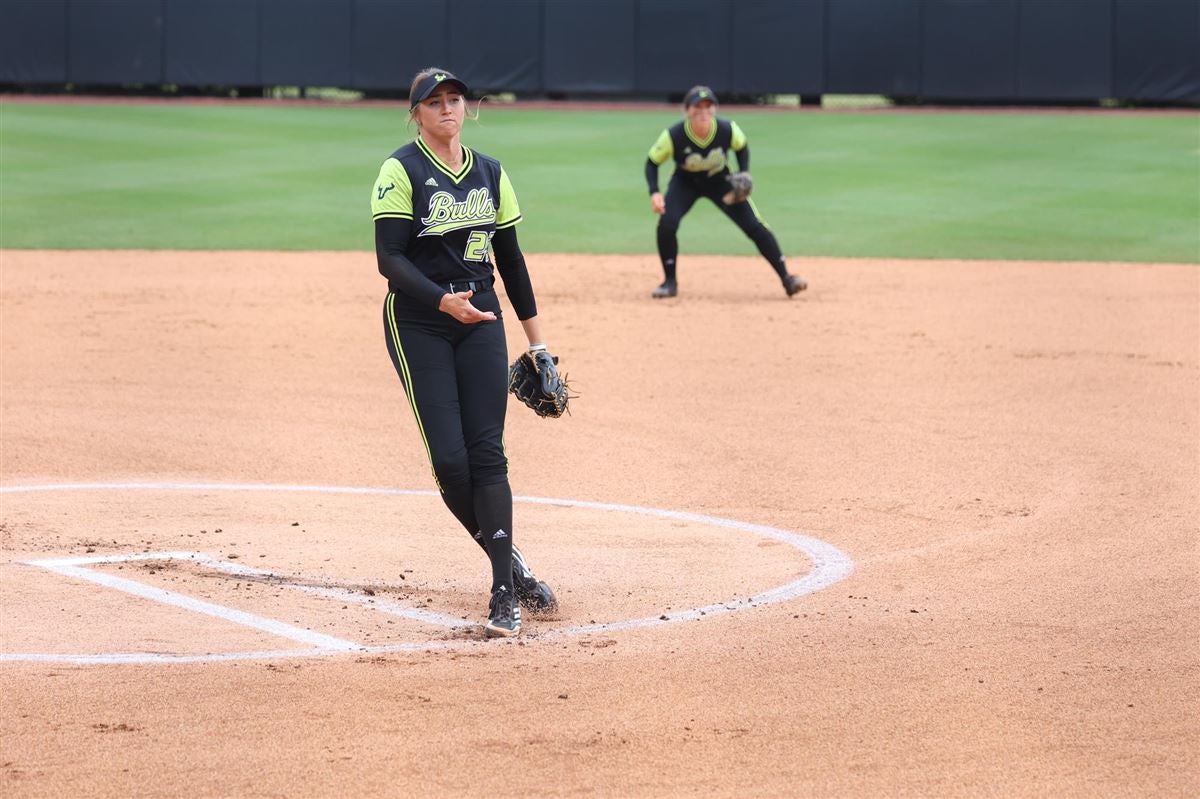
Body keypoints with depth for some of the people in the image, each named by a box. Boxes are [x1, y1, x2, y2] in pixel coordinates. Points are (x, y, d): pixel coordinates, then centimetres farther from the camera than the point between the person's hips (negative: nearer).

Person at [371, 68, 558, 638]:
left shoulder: (489, 174, 11)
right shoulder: (401, 172, -5)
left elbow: (510, 258, 15)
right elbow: (389, 259, -13)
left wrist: (536, 339, 15)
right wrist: (442, 301, -28)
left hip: (482, 320, 3)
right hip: (418, 327, -3)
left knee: (487, 454, -7)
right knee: (449, 458, -10)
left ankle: (505, 594, -9)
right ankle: (509, 563, 10)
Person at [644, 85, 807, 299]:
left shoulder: (728, 130, -26)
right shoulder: (673, 136, -30)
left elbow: (742, 147, -2)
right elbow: (652, 162, -16)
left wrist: (743, 175, -16)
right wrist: (654, 193, -29)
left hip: (719, 181, 1)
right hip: (685, 183, -1)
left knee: (754, 226, -10)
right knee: (667, 224, -24)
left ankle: (786, 278, -1)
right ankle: (670, 282, -4)